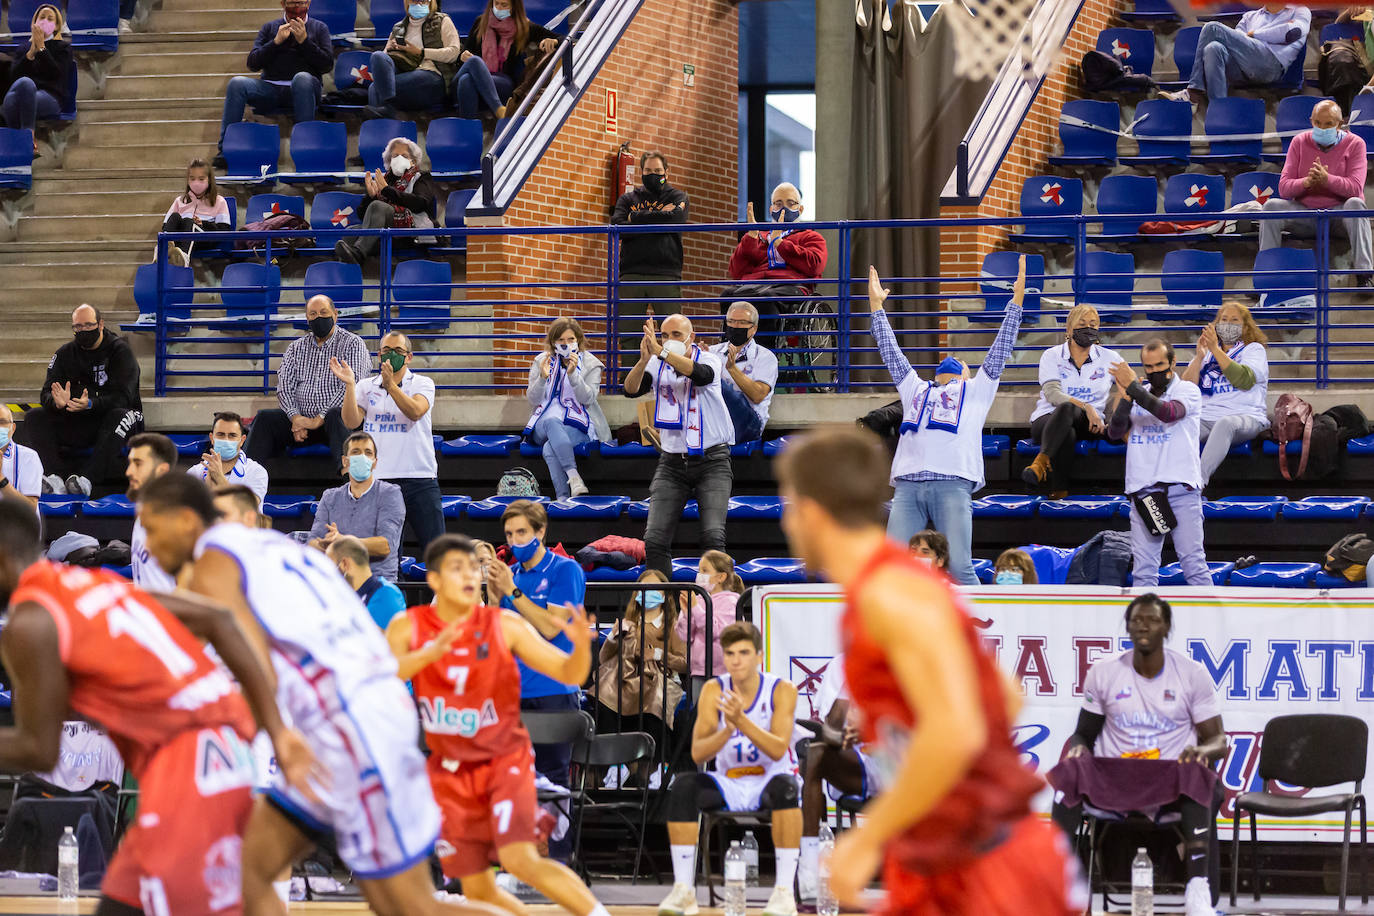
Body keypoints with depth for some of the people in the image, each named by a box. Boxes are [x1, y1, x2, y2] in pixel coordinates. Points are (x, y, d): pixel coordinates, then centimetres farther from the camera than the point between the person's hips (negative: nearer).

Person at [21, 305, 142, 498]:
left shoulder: (120, 350, -7)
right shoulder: (65, 353, 6)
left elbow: (122, 397, -19)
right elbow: (46, 394, -3)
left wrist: (90, 404, -38)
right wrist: (57, 401, -29)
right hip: (77, 424, 4)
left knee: (120, 416, -38)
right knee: (34, 417, -16)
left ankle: (87, 478, -50)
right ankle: (55, 476, -39)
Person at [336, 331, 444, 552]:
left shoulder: (422, 384, 5)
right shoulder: (366, 387, 12)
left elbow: (415, 412, -15)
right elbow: (351, 422, -2)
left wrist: (391, 385, -27)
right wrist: (349, 385, -12)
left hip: (420, 478, -2)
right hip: (378, 480, 2)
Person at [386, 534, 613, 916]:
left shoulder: (505, 625, -8)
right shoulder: (408, 626, -5)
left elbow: (569, 674, -8)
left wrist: (581, 644, -30)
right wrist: (430, 653, -36)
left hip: (505, 759, -3)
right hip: (451, 770, 3)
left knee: (520, 860, -24)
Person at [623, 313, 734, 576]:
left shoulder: (709, 359, -5)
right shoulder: (657, 366, 4)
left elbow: (702, 374, -29)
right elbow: (631, 390, -12)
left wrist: (661, 352, -40)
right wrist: (644, 360, -31)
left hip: (712, 460, -3)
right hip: (672, 463, 3)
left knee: (713, 537, -17)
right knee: (654, 541, -7)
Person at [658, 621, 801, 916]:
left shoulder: (782, 691, -11)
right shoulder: (714, 690, -5)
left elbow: (778, 750, -23)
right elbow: (698, 753, -12)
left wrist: (741, 721, -37)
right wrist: (726, 731, -31)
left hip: (770, 781, -3)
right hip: (729, 785, 3)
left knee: (784, 787, -37)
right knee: (683, 786, -25)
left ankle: (784, 892, -36)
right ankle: (683, 890, -23)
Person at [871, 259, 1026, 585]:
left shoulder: (976, 391, 24)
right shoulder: (916, 390, 32)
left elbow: (1000, 349, 20)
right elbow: (891, 352, 36)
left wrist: (1017, 300, 16)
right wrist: (876, 306, 38)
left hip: (952, 485, -3)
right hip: (907, 486, 3)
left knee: (959, 569, -13)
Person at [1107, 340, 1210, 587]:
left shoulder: (1187, 390, 4)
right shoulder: (1139, 396, 16)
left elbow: (1170, 412, -17)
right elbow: (1115, 432, 6)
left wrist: (1133, 387, -19)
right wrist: (1125, 399, -10)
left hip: (1180, 486, -4)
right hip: (1143, 491, 4)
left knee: (1193, 561, -7)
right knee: (1143, 568, 0)